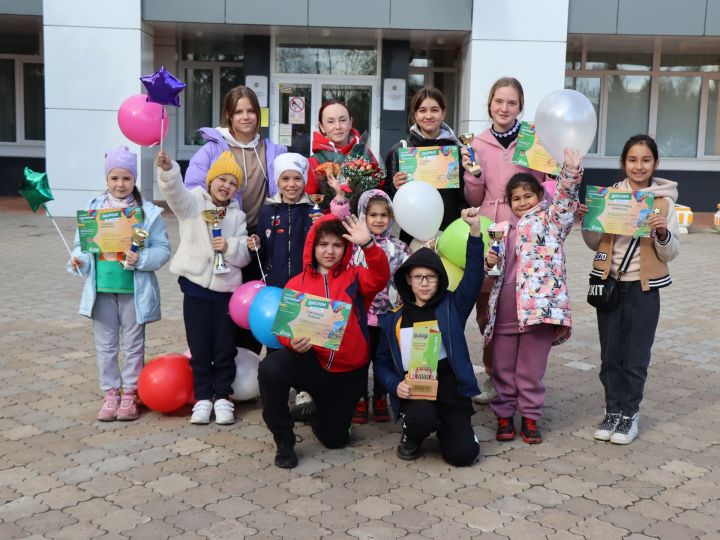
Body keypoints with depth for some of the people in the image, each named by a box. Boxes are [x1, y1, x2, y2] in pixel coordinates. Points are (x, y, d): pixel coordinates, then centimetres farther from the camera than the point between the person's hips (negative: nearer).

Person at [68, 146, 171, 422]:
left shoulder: (148, 211, -6)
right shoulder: (94, 208, 2)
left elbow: (163, 249, -7)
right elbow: (81, 243, 6)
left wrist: (141, 259, -23)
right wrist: (78, 259, -13)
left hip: (134, 289, -3)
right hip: (102, 288, 3)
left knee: (133, 345, 10)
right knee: (105, 345, 11)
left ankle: (130, 395, 23)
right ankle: (111, 394, 24)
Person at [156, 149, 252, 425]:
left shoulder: (237, 216, 10)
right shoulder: (192, 203, 2)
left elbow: (244, 256, 3)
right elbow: (174, 190, -22)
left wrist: (229, 247, -18)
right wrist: (168, 169, -42)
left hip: (226, 288, 2)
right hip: (196, 286, -2)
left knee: (225, 348, 6)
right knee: (199, 348, 5)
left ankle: (223, 397, 18)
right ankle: (203, 398, 16)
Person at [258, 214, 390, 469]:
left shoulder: (354, 277, 0)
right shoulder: (296, 283, 1)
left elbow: (380, 278, -22)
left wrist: (368, 245, -39)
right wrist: (293, 342, -26)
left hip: (348, 371, 1)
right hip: (310, 362, -1)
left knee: (334, 438, 6)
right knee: (270, 368, -33)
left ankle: (316, 411, 44)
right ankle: (284, 440, -11)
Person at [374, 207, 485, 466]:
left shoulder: (452, 307, 6)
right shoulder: (393, 318, 8)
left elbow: (474, 277, -8)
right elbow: (382, 361, 11)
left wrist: (475, 232, -20)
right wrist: (395, 385, -11)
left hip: (450, 389, 1)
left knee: (463, 454, -15)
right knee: (422, 418, -35)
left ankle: (443, 427, 20)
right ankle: (411, 435, 3)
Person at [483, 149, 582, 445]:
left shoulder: (550, 220, 6)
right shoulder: (503, 230, 16)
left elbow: (565, 198, -11)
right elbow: (492, 268, 21)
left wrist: (571, 171, -25)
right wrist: (489, 262, -1)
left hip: (539, 304, -4)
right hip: (505, 307, 4)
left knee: (532, 367, 6)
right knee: (503, 366, 10)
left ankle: (530, 416, 19)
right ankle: (504, 414, 23)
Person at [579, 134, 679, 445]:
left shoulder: (664, 202, -2)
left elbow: (671, 254, 0)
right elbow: (594, 244, 8)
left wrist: (662, 233, -19)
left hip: (643, 288, -2)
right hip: (609, 283, 2)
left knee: (636, 357, 5)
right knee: (610, 355, 11)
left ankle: (629, 415, 21)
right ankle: (612, 412, 25)